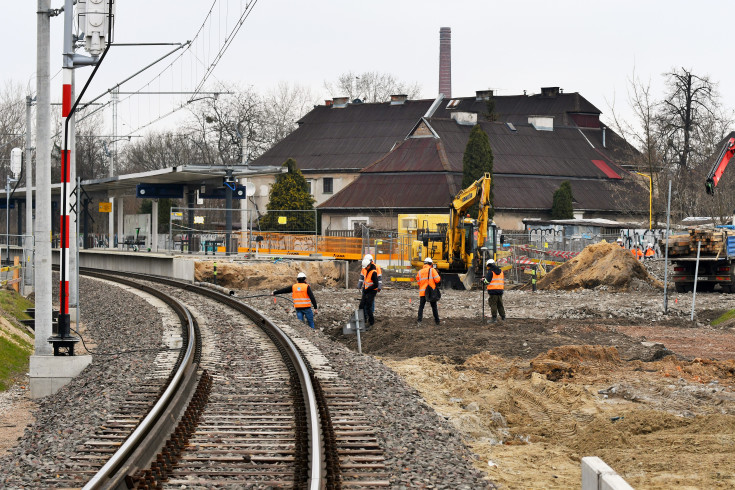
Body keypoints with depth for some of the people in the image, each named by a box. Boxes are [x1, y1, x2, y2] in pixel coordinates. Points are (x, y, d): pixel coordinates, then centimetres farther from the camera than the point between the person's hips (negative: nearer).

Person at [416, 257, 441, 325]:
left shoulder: (420, 272, 8)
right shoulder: (432, 270, -4)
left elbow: (418, 281, 10)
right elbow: (437, 280, -9)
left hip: (422, 292, 2)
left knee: (421, 306, 2)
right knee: (434, 306, 10)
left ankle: (419, 320, -10)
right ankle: (437, 320, 17)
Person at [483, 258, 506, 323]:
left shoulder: (490, 271, -8)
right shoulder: (500, 271, 13)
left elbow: (487, 281, -12)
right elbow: (503, 281, 20)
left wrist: (483, 280, 7)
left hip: (492, 291, -6)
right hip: (500, 290, 6)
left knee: (493, 304, -4)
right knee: (500, 304, 15)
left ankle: (494, 318, -8)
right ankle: (503, 317, 17)